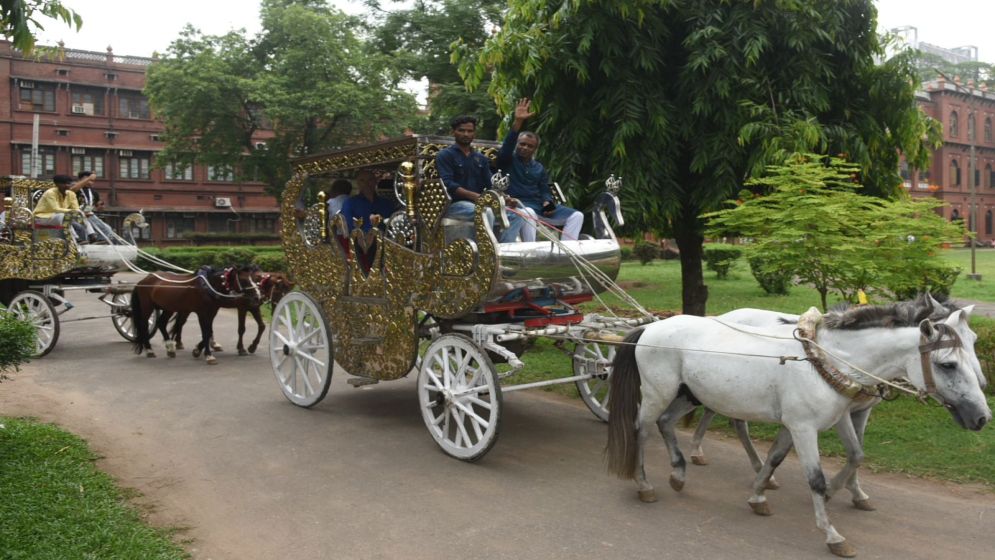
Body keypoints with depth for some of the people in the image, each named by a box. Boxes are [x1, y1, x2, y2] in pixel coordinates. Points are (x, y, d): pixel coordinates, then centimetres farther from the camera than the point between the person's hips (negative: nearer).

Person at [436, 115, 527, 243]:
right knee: (486, 213, -35)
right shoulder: (445, 155, 0)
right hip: (454, 204, -6)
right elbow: (447, 184, -14)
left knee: (516, 215, -11)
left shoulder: (481, 159, 20)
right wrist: (474, 196, -27)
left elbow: (490, 185, 13)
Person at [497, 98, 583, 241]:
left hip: (539, 205, 6)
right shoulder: (508, 160, 8)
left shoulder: (540, 168, 25)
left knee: (576, 216, -8)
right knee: (528, 212, -44)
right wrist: (517, 122, -25)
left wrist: (548, 202, -6)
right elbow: (507, 145, -12)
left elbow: (544, 190, 19)